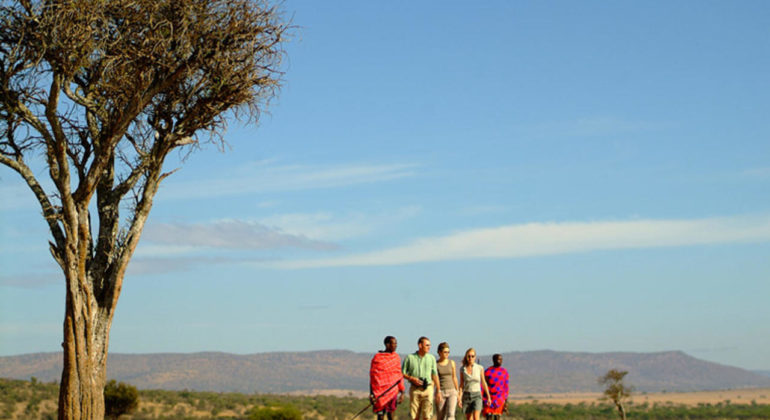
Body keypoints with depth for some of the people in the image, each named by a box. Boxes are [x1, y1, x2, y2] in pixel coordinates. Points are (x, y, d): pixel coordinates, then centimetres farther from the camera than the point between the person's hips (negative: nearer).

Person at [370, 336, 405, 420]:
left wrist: (402, 392, 10)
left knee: (390, 413, 5)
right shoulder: (377, 358, -6)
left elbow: (400, 375, 13)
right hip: (381, 391, -4)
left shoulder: (396, 357, 9)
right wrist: (372, 394, -8)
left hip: (393, 390, 4)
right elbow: (373, 377, -5)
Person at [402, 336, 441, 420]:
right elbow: (402, 373, 5)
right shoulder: (410, 358, 2)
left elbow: (435, 375, 9)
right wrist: (412, 379, -12)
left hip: (427, 389, 1)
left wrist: (438, 391, 6)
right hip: (415, 389, -1)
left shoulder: (431, 358, 8)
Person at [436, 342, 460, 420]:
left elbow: (454, 378, 11)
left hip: (451, 392, 1)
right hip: (440, 393, -1)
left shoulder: (451, 363, 5)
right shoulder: (435, 364, -2)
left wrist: (457, 393, 12)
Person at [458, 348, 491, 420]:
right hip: (466, 396, 2)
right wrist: (459, 398, -6)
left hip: (477, 395, -2)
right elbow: (461, 385, 2)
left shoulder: (480, 368, -2)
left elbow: (483, 383, 7)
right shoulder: (463, 369, 0)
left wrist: (488, 396, 9)